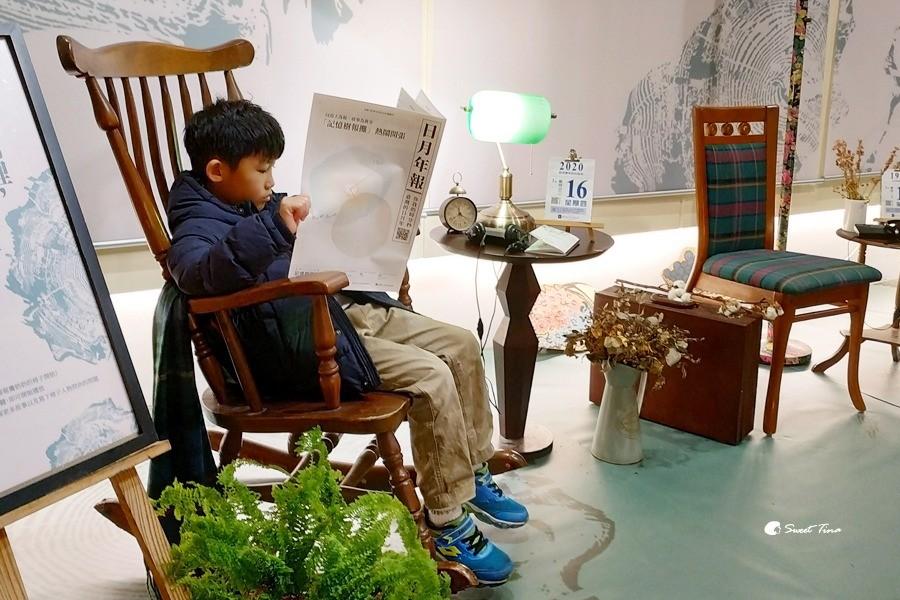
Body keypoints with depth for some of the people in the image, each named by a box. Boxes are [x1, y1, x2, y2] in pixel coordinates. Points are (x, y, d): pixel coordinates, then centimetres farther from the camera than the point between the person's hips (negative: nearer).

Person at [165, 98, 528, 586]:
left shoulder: (259, 206, 18)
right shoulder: (199, 222, -10)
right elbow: (197, 272, -37)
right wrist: (272, 227, -48)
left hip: (341, 307, 10)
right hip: (299, 344, -10)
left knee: (461, 344, 4)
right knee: (430, 376, -23)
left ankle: (472, 472, 19)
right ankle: (448, 523, -10)